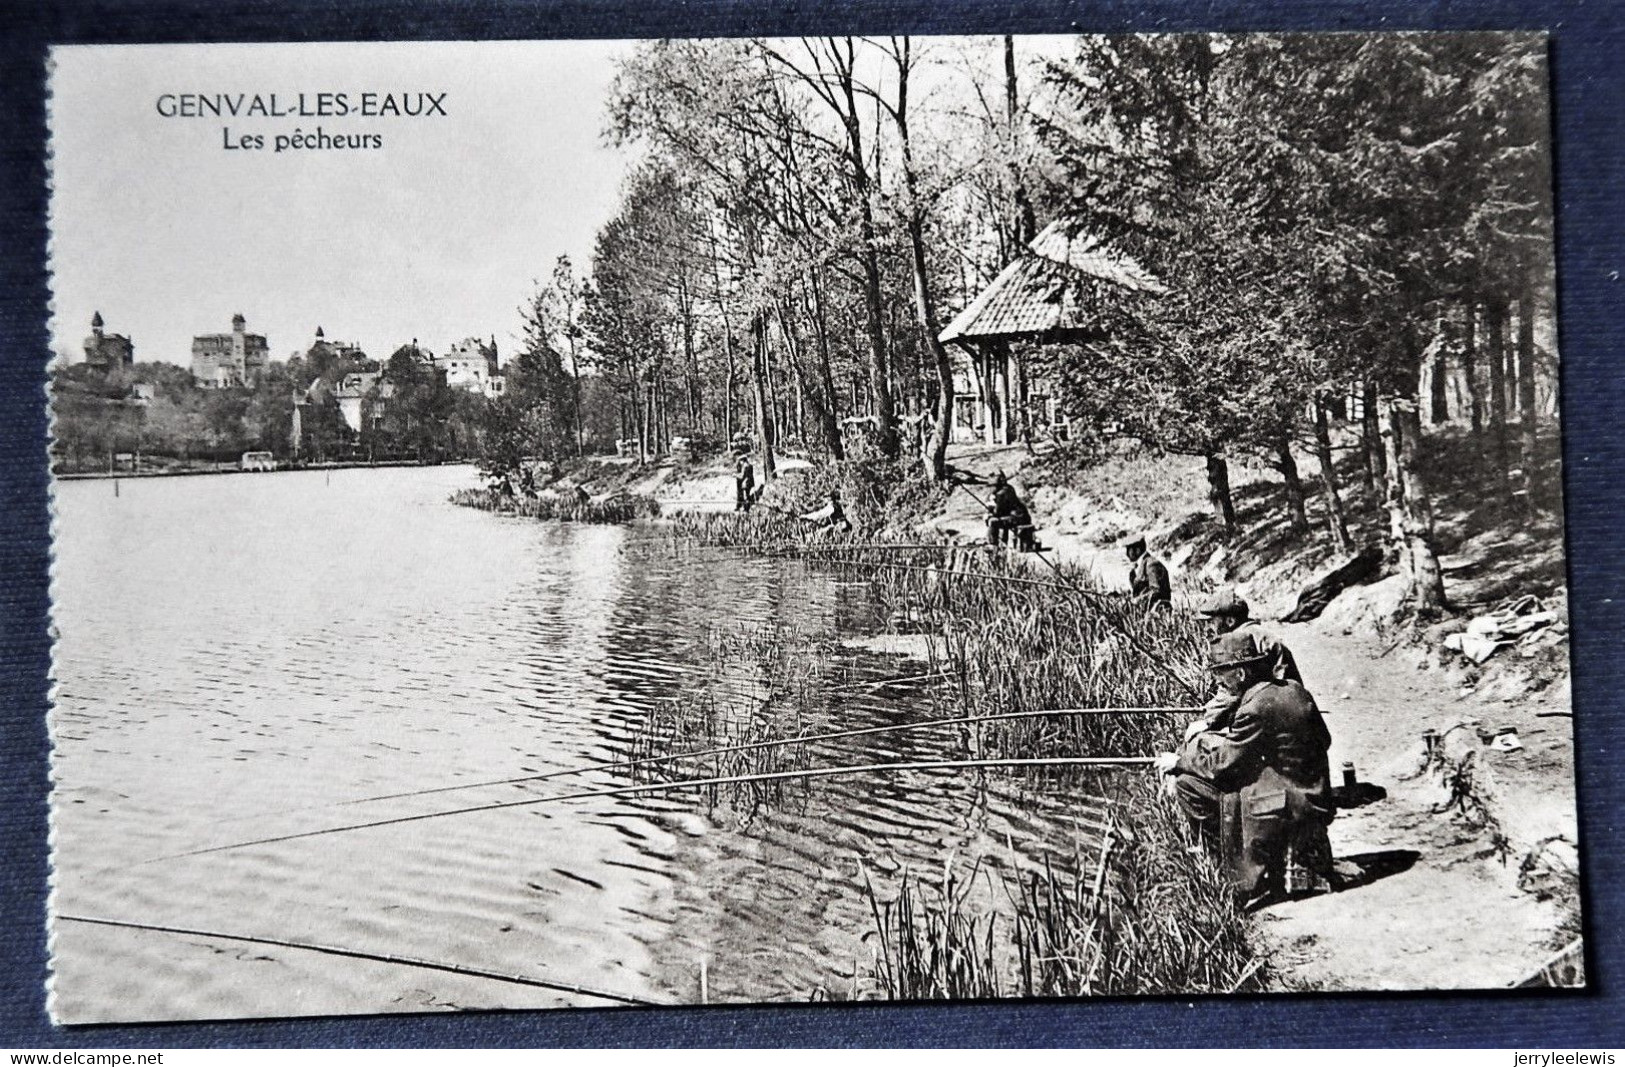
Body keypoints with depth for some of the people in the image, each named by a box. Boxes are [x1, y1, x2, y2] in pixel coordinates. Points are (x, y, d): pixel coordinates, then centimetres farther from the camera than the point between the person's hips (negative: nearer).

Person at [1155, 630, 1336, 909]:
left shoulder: (1255, 709, -19)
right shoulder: (1296, 691, 5)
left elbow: (1222, 763, -12)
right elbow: (1323, 740, 17)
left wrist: (1179, 762, 5)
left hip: (1286, 809, -9)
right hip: (1314, 800, 9)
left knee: (1186, 783, -7)